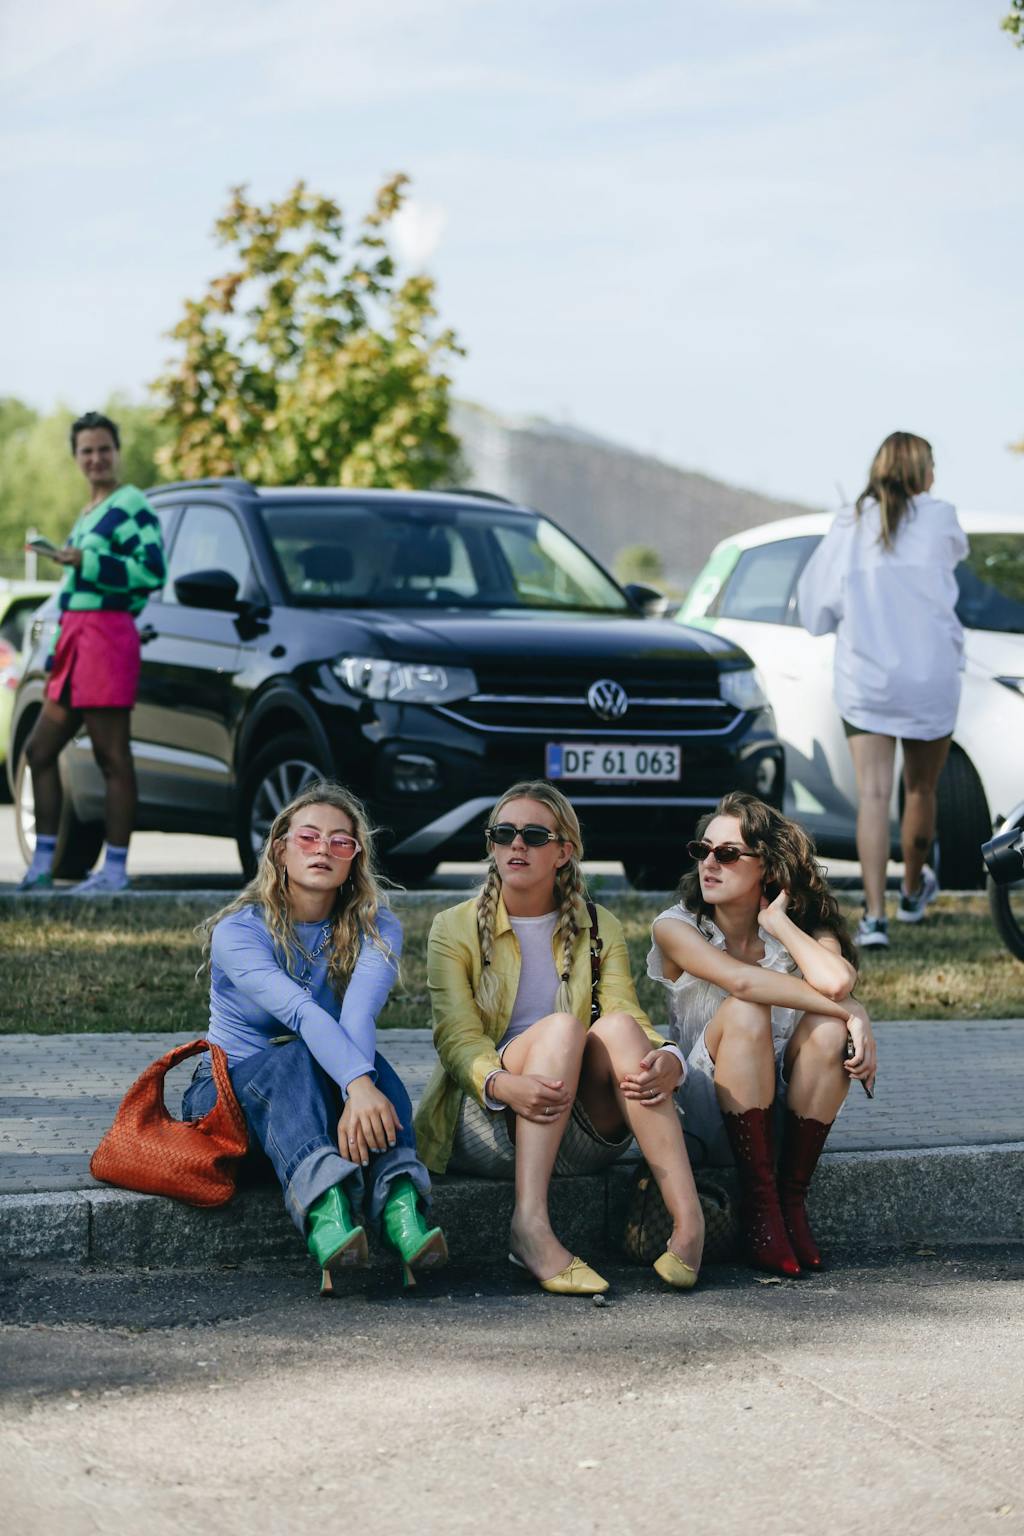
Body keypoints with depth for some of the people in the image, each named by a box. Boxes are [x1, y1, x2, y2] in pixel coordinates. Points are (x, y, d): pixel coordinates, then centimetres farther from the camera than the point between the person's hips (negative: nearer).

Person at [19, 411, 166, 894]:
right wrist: (57, 648, 28)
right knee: (39, 750, 11)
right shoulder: (88, 513, 22)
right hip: (76, 637, 10)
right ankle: (42, 866, 16)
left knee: (112, 757, -7)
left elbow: (153, 572, -18)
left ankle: (116, 868, -4)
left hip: (106, 633, -10)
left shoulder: (131, 505, -7)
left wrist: (85, 562, -20)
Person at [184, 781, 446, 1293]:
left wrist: (355, 1097, -45)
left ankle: (400, 1211, -55)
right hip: (232, 1092, -3)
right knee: (299, 1057, -35)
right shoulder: (238, 932, -12)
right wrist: (358, 1085, -49)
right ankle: (325, 1210, -63)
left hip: (315, 1096, 3)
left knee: (362, 1057, -31)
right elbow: (301, 1012, -32)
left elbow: (360, 1014, -26)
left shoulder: (375, 930, -3)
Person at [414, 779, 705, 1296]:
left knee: (616, 1027, -28)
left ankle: (688, 1219, -42)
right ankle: (529, 1225, -46)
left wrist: (668, 1060, -27)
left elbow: (629, 1015, -3)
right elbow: (457, 1036, -9)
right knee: (560, 1026, -30)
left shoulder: (598, 928, 14)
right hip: (486, 1126, -2)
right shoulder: (455, 929, 5)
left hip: (580, 1134, 2)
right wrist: (503, 1084, -32)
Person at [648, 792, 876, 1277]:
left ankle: (793, 1198, -18)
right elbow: (742, 982, -26)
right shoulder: (676, 928, -7)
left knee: (825, 1028, -27)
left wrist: (777, 920, -14)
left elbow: (836, 981, -27)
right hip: (707, 1114, -2)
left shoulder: (805, 930, -2)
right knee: (745, 1013, -29)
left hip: (787, 1108, 2)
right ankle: (759, 1201, -27)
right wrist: (851, 1013, -25)